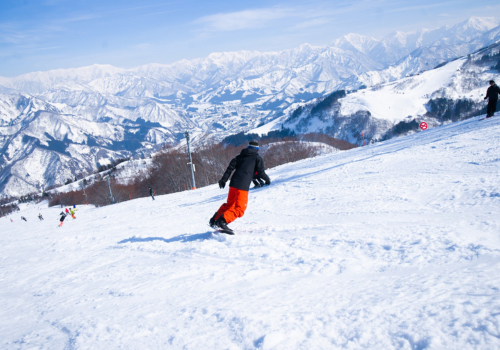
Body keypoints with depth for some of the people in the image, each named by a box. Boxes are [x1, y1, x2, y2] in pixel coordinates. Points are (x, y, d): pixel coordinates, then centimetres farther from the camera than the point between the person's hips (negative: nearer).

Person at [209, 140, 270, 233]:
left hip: (233, 183, 6)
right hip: (243, 186, -6)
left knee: (229, 204, 24)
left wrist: (224, 179, 6)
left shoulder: (240, 156, 21)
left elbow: (231, 167, 9)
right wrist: (267, 179, 21)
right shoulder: (257, 158, 10)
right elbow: (261, 172, 2)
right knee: (239, 209, -6)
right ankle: (223, 220, -26)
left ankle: (214, 219, 17)